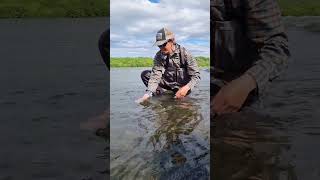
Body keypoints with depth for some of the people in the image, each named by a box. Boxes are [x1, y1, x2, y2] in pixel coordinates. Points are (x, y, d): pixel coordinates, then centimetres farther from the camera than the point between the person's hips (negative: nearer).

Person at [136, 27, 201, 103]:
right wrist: (148, 93, -36)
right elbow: (155, 75, -20)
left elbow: (196, 75, -21)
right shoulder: (159, 56, -11)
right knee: (145, 74, -12)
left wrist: (186, 87, -41)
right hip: (168, 82, 3)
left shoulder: (184, 53, -20)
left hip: (182, 85, -2)